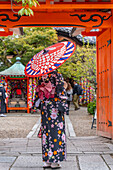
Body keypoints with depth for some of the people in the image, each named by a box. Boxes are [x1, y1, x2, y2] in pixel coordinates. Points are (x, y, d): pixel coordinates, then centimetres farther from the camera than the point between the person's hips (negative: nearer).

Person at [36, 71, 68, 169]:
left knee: (46, 132, 4)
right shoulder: (56, 75, -1)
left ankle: (47, 160, 9)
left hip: (44, 107, 2)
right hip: (55, 109, -2)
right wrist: (63, 107, 0)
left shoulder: (42, 76, 2)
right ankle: (55, 161, 5)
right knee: (56, 132, 2)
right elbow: (61, 93, -2)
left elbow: (39, 91, 3)